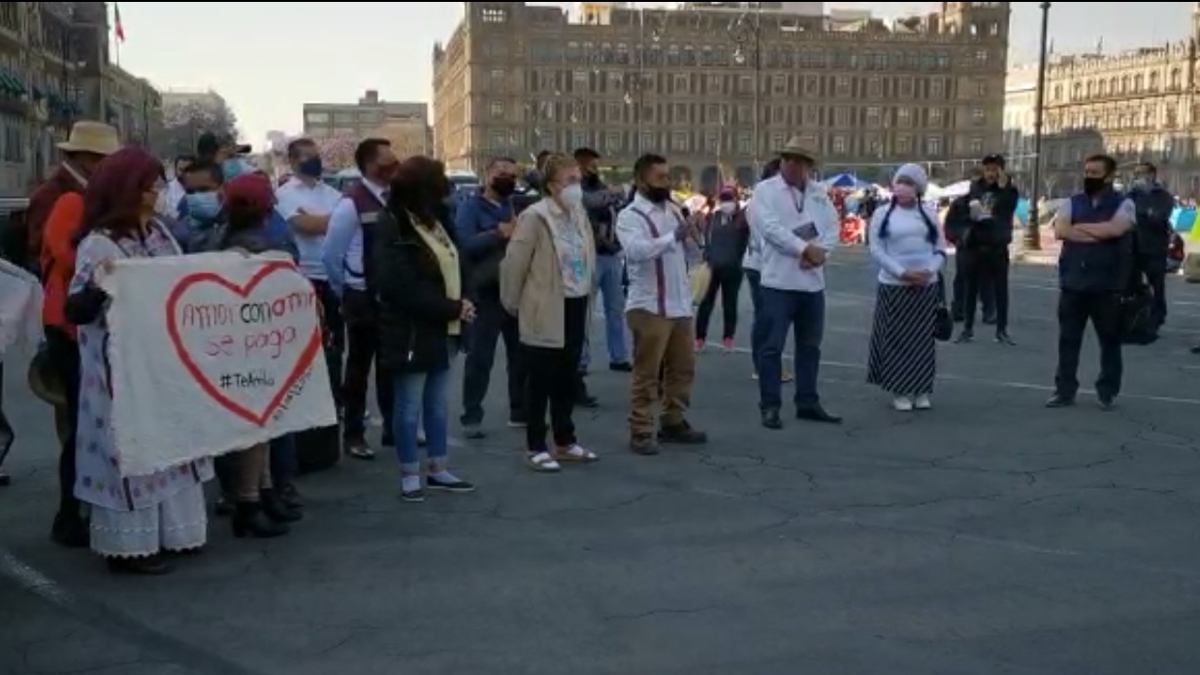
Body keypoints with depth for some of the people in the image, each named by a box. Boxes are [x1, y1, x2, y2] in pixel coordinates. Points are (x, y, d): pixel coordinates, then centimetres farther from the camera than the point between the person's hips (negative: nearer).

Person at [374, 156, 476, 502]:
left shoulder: (434, 222, 12)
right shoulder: (394, 232, -16)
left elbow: (454, 266, 15)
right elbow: (406, 291, -23)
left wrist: (461, 304, -3)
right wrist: (454, 308, -18)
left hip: (442, 330, 8)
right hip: (411, 333, -8)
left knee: (437, 404, 15)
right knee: (410, 407, 2)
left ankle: (439, 470, 24)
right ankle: (410, 475, 11)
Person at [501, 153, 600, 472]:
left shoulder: (579, 214, 9)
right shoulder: (534, 217, -14)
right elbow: (514, 263, -12)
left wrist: (585, 292, 11)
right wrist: (512, 303, -3)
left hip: (575, 307, 7)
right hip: (545, 311, -7)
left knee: (566, 379, 15)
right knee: (541, 381, 2)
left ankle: (565, 441, 27)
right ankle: (536, 447, 11)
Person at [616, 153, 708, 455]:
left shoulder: (673, 210, 13)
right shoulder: (629, 216, -11)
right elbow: (636, 250, -30)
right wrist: (673, 237, -35)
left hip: (679, 305, 8)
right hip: (649, 307, -8)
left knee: (682, 368, 14)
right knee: (647, 373, -2)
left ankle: (673, 423, 27)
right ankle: (640, 432, 5)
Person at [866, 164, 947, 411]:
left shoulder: (928, 214, 9)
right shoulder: (883, 214, 0)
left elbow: (940, 249, 9)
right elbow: (876, 250, -6)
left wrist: (930, 270, -11)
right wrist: (902, 273, -16)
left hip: (926, 286, 3)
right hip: (894, 286, -3)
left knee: (923, 339, 7)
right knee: (896, 338, 0)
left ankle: (921, 391, 17)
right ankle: (899, 391, 8)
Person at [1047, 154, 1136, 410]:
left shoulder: (1123, 204, 0)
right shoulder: (1071, 203, 8)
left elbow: (1114, 229, -21)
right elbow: (1060, 231, -10)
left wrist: (1079, 227, -9)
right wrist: (1098, 233, -14)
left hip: (1108, 285, -2)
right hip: (1073, 283, 3)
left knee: (1110, 340, 7)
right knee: (1068, 339, 6)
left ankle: (1108, 392, 19)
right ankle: (1064, 391, 14)